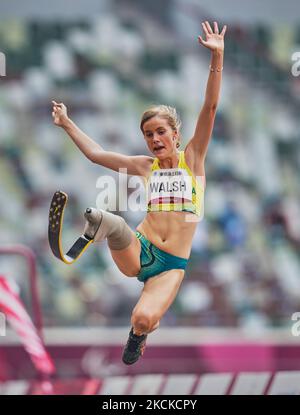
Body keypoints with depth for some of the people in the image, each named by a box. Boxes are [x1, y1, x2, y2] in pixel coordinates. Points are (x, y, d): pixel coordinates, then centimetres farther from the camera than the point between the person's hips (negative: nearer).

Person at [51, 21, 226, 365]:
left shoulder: (192, 158, 8)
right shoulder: (145, 166, 14)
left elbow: (209, 108, -2)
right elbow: (95, 153, 25)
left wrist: (217, 58, -11)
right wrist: (67, 124, 29)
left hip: (172, 265, 1)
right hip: (138, 253, -1)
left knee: (144, 320, -20)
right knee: (115, 223, -40)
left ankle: (139, 333, 11)